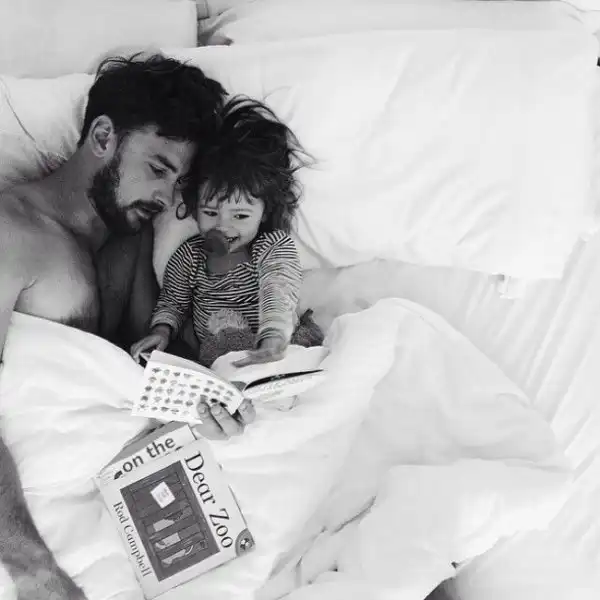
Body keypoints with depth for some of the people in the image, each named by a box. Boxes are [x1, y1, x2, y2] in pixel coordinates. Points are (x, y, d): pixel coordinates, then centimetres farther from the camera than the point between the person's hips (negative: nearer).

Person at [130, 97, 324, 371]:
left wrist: (272, 344, -45)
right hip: (208, 364, 2)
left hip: (276, 358, -2)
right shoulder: (189, 255, 5)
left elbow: (278, 295, -25)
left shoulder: (276, 248, -7)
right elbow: (173, 302, 17)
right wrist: (162, 330, -6)